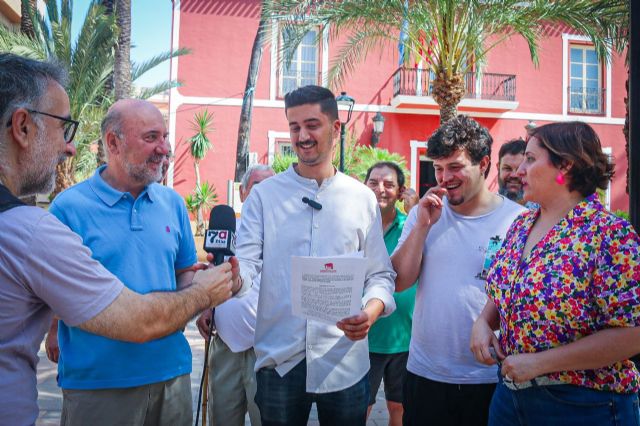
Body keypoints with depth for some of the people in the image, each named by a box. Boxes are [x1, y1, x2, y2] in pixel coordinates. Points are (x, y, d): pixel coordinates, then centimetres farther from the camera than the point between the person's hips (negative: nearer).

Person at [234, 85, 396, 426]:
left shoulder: (362, 199, 4)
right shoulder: (264, 195, 2)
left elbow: (380, 273, 5)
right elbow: (246, 261, -7)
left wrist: (372, 309, -15)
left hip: (344, 362, 1)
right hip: (278, 360, 0)